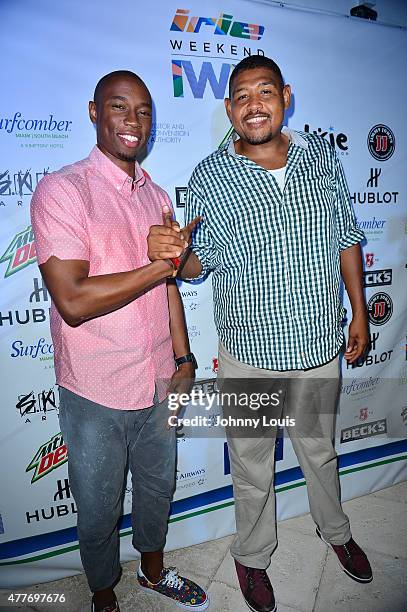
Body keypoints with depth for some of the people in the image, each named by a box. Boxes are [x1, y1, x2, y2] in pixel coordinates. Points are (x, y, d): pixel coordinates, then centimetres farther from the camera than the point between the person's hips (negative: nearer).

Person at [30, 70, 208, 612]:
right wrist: (162, 264, -20)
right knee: (98, 510, 17)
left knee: (158, 486, 25)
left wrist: (183, 359, 7)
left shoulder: (157, 196, 7)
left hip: (158, 382, 6)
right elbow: (73, 300, -26)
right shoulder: (62, 190, -15)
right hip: (96, 392, -5)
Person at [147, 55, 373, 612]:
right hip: (249, 353, -2)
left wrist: (360, 311, 7)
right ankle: (253, 556, 45)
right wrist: (176, 253, -27)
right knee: (252, 465, 17)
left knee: (320, 449, 25)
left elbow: (347, 237, 7)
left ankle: (335, 530, 56)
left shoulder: (323, 158, 0)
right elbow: (201, 263, -4)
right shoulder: (209, 177, -8)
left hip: (321, 343, 3)